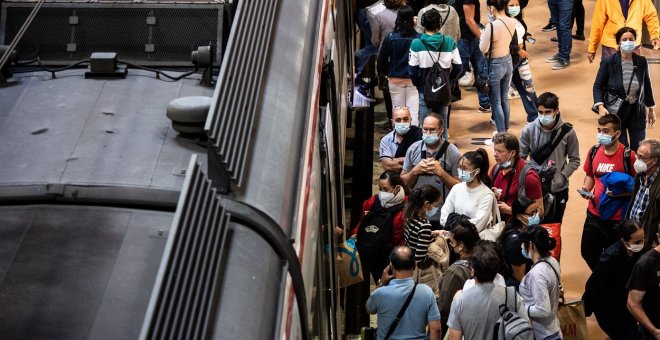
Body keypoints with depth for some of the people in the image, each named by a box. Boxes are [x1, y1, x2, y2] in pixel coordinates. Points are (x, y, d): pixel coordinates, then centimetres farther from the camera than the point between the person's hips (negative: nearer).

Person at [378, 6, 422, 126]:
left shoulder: (390, 37, -6)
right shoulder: (419, 38, -10)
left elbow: (381, 59, 1)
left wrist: (383, 73, 18)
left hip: (395, 79, 1)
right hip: (414, 79, -1)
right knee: (413, 110, 1)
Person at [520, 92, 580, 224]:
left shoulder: (567, 132, -11)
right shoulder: (529, 130, -9)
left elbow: (574, 160, -3)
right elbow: (521, 157, -1)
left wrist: (561, 177, -14)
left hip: (558, 190, 0)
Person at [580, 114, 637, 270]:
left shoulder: (628, 156, -18)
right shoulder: (594, 151, -1)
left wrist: (619, 193, -24)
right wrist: (586, 189, -3)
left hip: (617, 218, -5)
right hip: (594, 214, 5)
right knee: (588, 252, 16)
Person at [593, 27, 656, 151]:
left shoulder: (642, 62, -1)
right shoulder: (608, 62, -8)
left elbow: (647, 86, 10)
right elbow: (598, 86, -5)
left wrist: (651, 109, 16)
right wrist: (600, 107, -18)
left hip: (637, 112, 3)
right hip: (615, 112, -3)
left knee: (639, 150, 5)